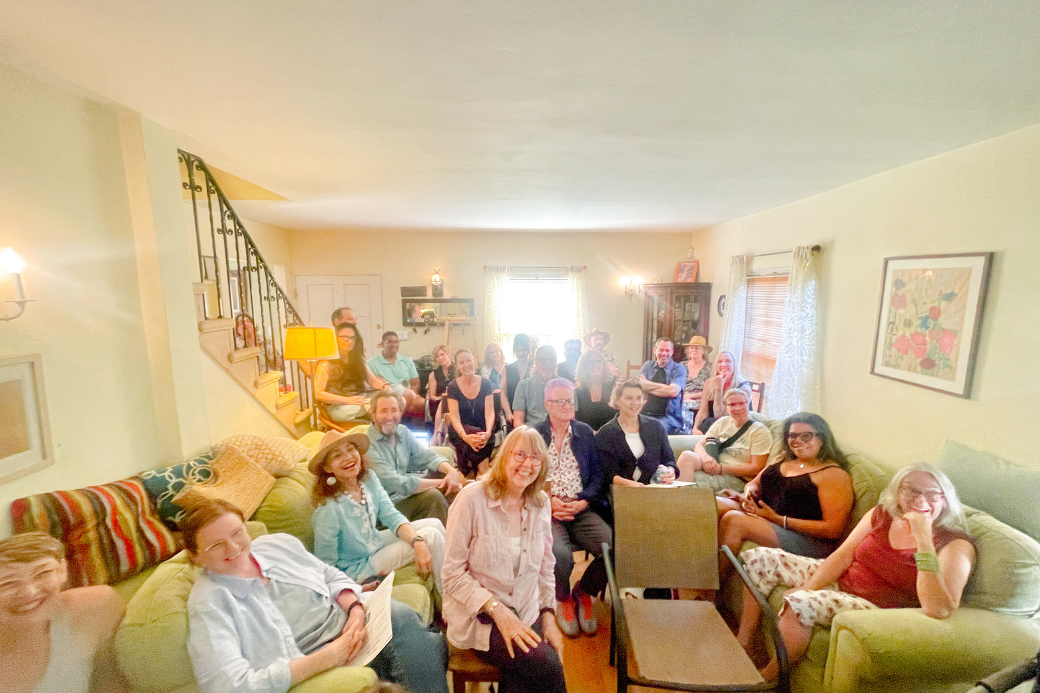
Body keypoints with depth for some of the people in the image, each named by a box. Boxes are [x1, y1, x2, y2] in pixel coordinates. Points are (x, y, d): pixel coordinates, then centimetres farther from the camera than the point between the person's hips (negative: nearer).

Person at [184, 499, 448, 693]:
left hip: (350, 624, 6)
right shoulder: (208, 602, -9)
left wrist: (356, 609, -7)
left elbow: (331, 575, 15)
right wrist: (328, 657, -21)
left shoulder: (278, 544, 6)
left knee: (399, 615, -29)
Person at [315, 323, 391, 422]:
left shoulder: (358, 360, 20)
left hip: (360, 399, 6)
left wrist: (385, 386, -9)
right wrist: (347, 400, -18)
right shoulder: (327, 363, 0)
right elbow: (318, 394, -5)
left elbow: (372, 380, 15)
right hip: (337, 406, -5)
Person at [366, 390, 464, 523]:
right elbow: (396, 484, -26)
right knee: (433, 496, -27)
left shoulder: (403, 432, 4)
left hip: (405, 493, 8)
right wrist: (441, 482, -22)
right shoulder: (367, 444, -20)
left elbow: (427, 456, 3)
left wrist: (452, 471, -18)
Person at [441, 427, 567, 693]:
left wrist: (548, 616, 2)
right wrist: (497, 610, -18)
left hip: (527, 615, 4)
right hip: (478, 616, -4)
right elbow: (453, 573, -13)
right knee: (549, 668, -21)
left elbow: (545, 568, 11)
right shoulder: (472, 499, -16)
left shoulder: (542, 504, 0)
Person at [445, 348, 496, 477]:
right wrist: (465, 436, -33)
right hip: (460, 431, -1)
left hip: (482, 431, 1)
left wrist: (488, 432, -29)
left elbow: (489, 412, -8)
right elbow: (454, 416, -12)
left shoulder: (486, 384, -1)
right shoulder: (452, 387, -3)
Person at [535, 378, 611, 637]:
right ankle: (563, 599, 9)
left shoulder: (586, 432, 12)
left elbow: (597, 473, 8)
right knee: (560, 553, -30)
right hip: (547, 510, -2)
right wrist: (548, 500, -13)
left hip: (582, 510, 3)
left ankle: (583, 592, 13)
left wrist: (583, 502, -8)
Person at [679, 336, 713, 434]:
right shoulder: (682, 366, 17)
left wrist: (689, 395, -8)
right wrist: (683, 397, -7)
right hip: (682, 404, 3)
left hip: (700, 406, -3)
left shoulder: (710, 368, 8)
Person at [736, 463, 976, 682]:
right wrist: (808, 587, -9)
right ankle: (742, 646, 8)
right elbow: (843, 555, 0)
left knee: (798, 603, -33)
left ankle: (765, 680, -6)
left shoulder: (955, 544, -16)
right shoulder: (882, 514, 0)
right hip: (838, 581, 7)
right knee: (760, 557, -2)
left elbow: (939, 610, -30)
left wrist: (923, 541, -32)